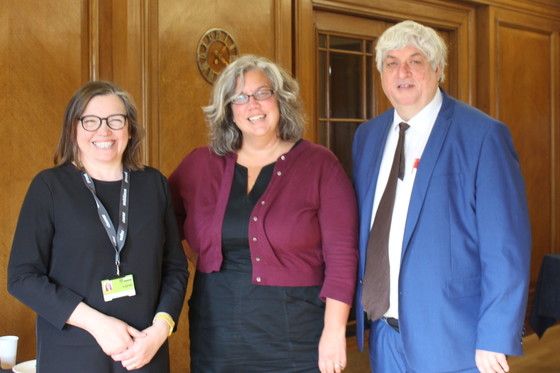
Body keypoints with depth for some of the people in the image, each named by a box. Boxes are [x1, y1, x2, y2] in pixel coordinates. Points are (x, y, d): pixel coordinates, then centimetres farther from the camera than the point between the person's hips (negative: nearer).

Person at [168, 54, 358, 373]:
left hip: (295, 339, -2)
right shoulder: (200, 165, 6)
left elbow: (342, 255, -7)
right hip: (217, 338, 3)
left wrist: (334, 329, -13)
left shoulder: (319, 164, -3)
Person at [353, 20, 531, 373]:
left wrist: (495, 340, -15)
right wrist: (362, 305, 9)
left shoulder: (483, 135, -10)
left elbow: (506, 246, -12)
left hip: (450, 336, -5)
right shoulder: (367, 136, 9)